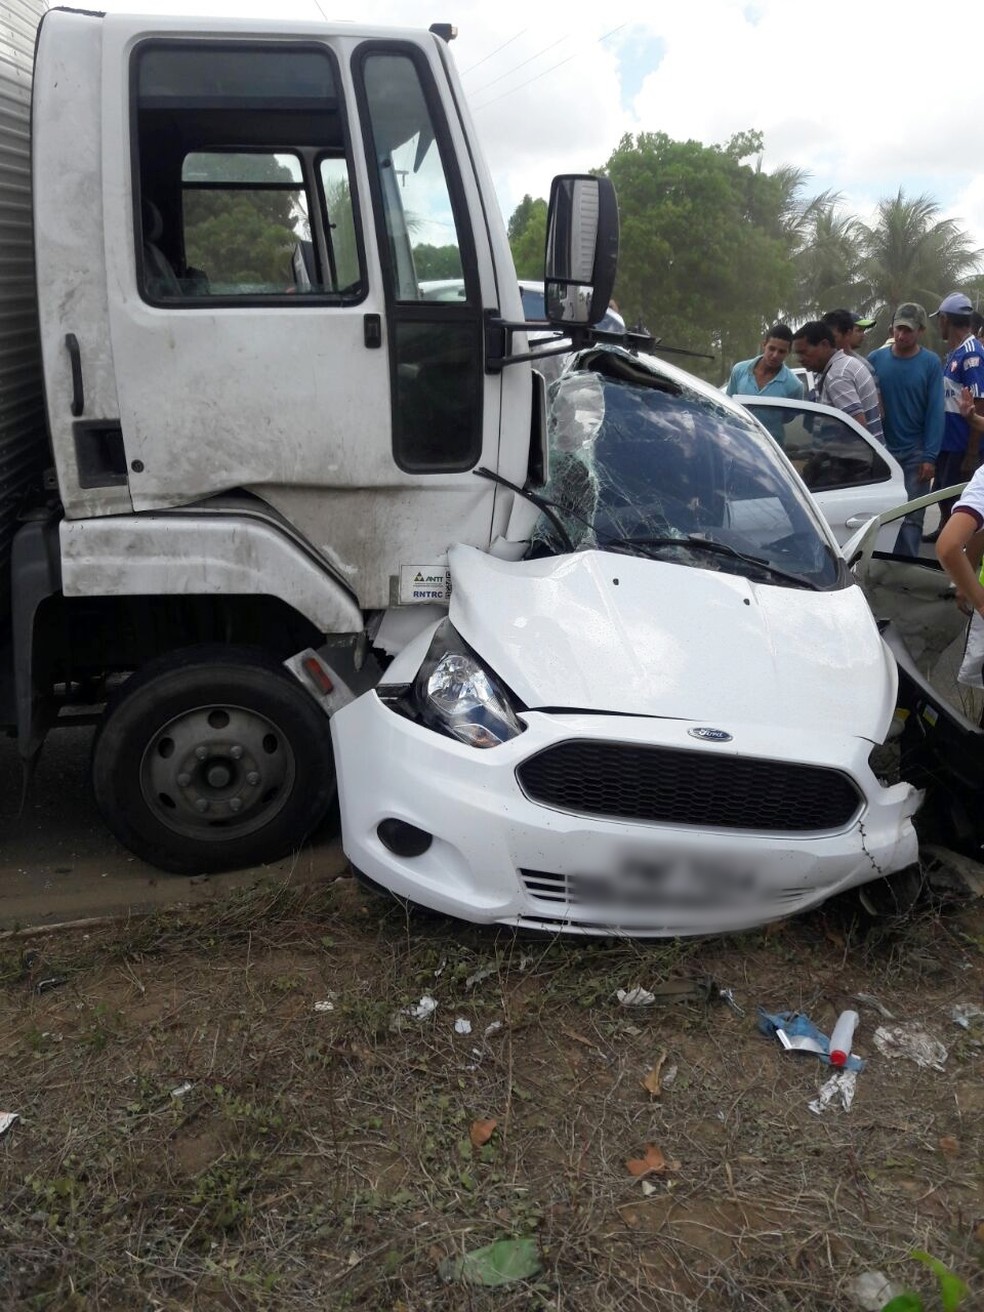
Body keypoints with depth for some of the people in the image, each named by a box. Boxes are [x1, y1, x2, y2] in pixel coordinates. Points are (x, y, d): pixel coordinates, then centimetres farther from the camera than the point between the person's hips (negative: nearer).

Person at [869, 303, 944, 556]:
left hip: (915, 453, -2)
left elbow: (935, 412, -5)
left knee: (911, 517, 0)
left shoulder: (930, 363, -4)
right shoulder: (875, 359, 1)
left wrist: (929, 456, -11)